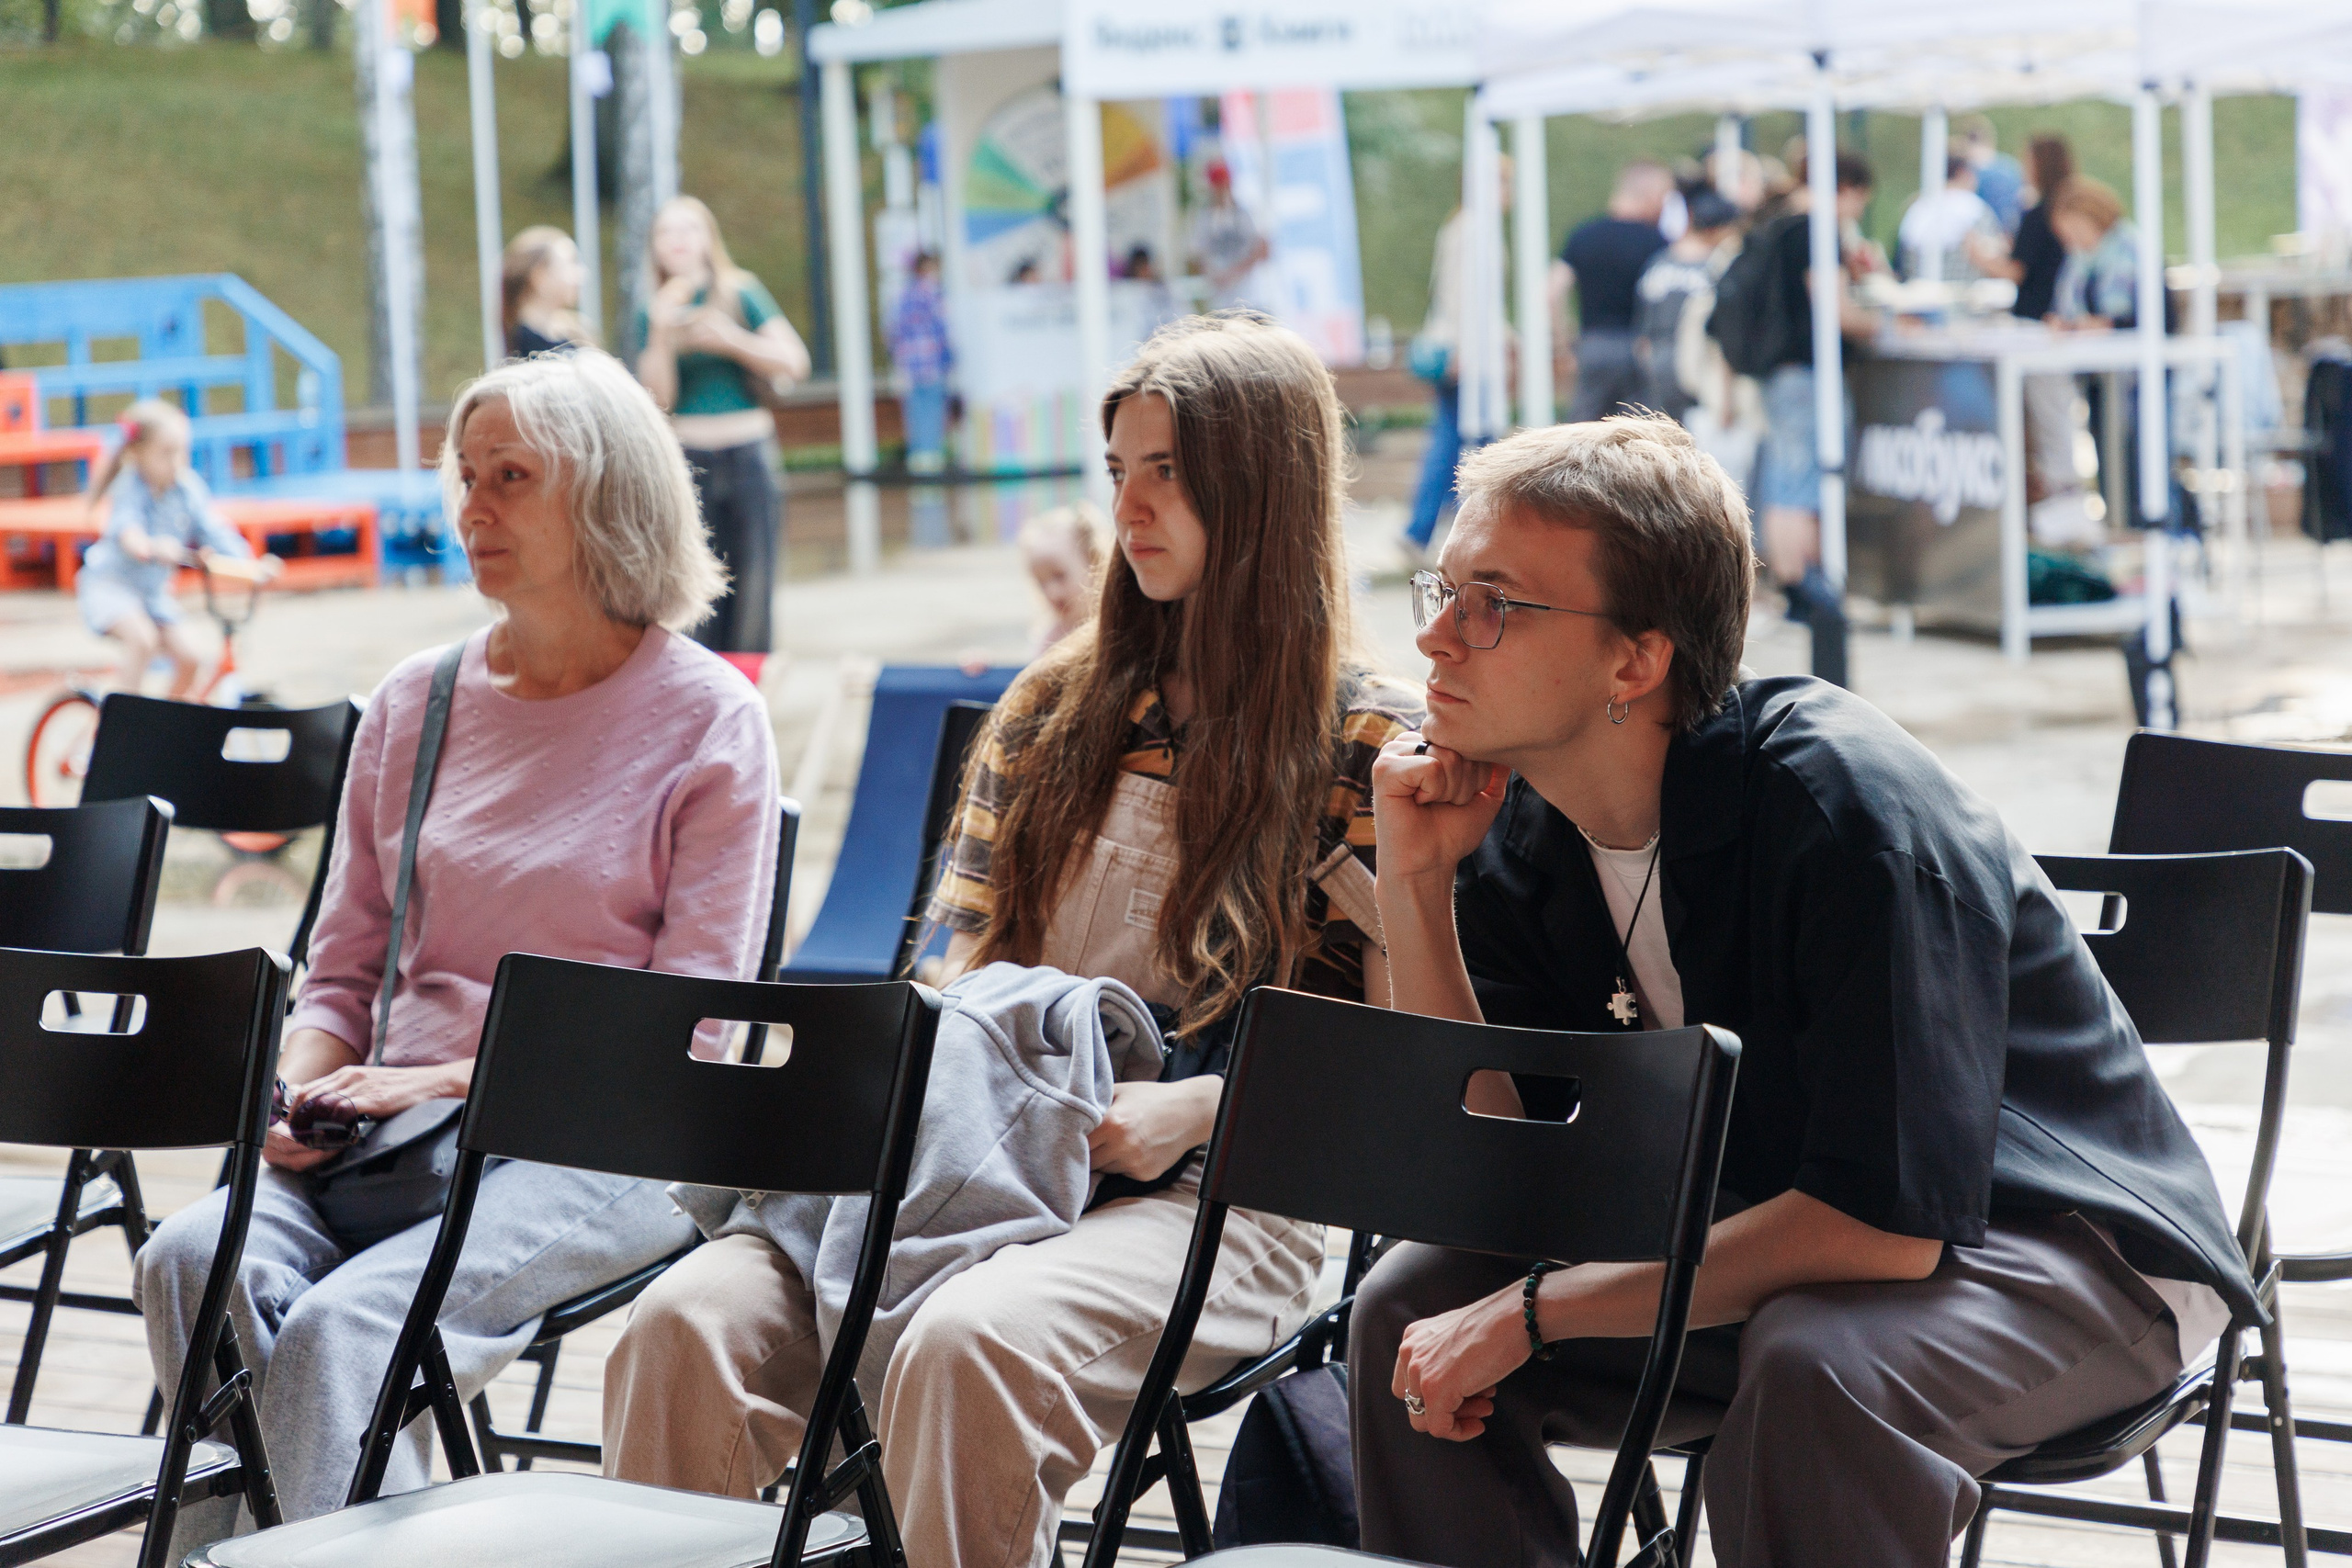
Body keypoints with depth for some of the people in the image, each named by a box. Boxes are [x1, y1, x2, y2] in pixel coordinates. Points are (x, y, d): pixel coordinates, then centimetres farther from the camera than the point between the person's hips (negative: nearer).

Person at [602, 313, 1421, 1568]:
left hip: (1210, 1197, -5)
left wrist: (1190, 1111, -15)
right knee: (687, 1322, -23)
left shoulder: (1369, 744, 2)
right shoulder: (1056, 708, 19)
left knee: (966, 1348, -38)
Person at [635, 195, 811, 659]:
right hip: (688, 460, 1)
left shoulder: (742, 294, 3)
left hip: (747, 458, 0)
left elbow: (795, 363, -5)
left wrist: (730, 339, -13)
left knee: (752, 585, -1)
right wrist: (660, 333, -11)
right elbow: (659, 399, -1)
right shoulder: (654, 313, 7)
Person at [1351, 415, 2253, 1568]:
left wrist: (1531, 1313, -28)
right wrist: (1414, 886, -18)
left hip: (2072, 1251, -7)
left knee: (1814, 1366, -37)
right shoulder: (1520, 823, -5)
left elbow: (1884, 1223, -32)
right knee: (1414, 1304, -9)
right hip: (1771, 1235, 7)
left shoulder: (1847, 806, -28)